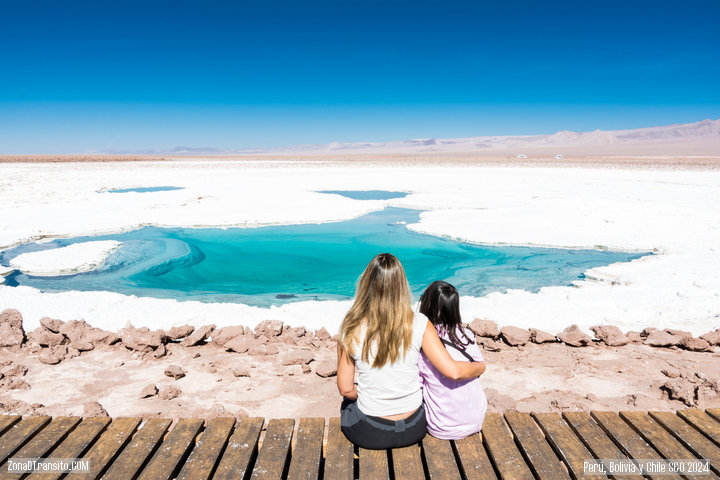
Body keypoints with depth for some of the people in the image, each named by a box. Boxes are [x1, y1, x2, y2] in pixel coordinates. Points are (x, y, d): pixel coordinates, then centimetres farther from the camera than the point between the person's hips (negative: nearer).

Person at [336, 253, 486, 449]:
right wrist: (482, 367, 4)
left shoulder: (351, 331, -18)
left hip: (368, 435, -1)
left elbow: (345, 389, -10)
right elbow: (453, 371, -17)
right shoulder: (418, 324, -17)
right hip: (413, 432, 1)